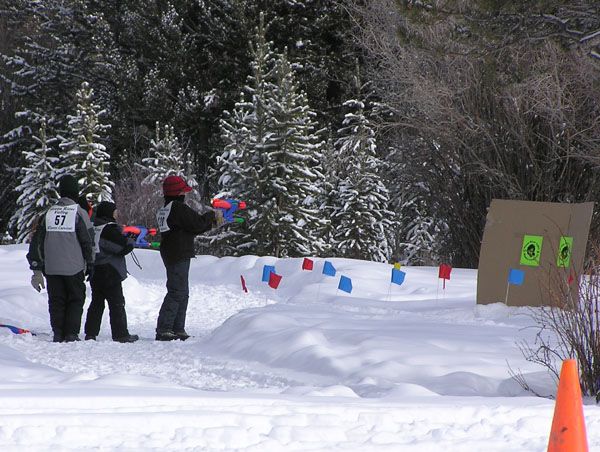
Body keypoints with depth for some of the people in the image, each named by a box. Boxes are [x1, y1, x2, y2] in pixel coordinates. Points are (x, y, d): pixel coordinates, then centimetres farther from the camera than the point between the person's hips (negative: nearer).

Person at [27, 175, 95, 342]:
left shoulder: (49, 213, 6)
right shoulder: (79, 213, -6)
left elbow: (37, 241, 8)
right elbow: (88, 241, -6)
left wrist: (37, 268, 13)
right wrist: (90, 265, 4)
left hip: (51, 268, 3)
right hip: (74, 268, -3)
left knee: (56, 301, 10)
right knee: (76, 299, 7)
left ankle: (58, 334, 6)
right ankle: (71, 333, -1)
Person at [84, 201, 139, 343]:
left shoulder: (92, 227, 9)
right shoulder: (110, 229, -15)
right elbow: (125, 246, -18)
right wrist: (130, 241, 6)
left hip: (94, 271, 7)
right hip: (109, 272, -7)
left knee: (96, 303, 13)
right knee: (117, 303, -1)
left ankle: (91, 333, 11)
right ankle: (120, 334, -1)